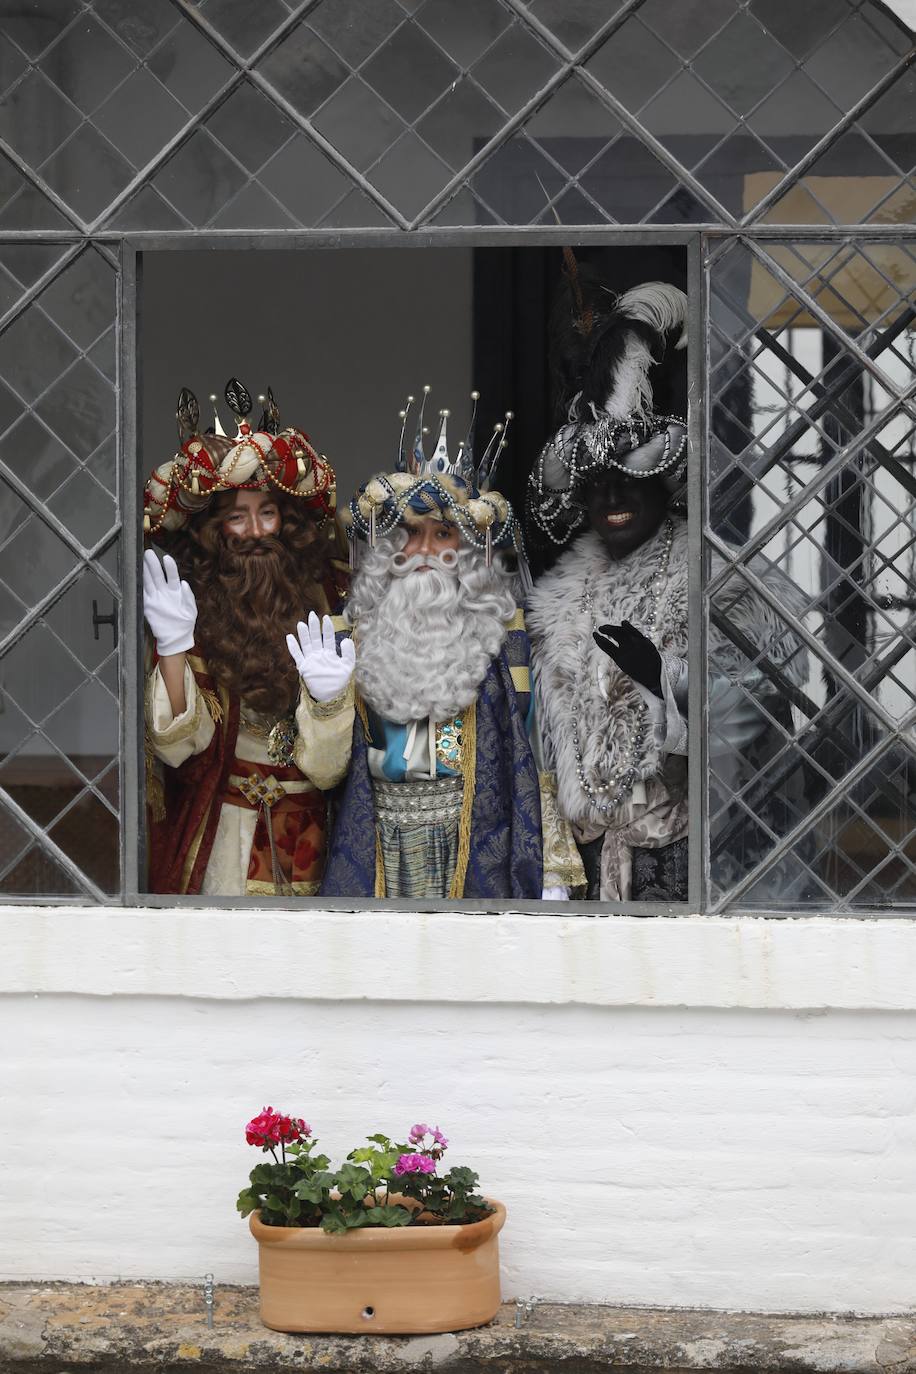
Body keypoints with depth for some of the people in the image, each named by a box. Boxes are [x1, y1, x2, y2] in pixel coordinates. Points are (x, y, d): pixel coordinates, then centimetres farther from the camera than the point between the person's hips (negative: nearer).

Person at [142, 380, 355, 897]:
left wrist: (328, 696, -23)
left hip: (299, 833, 2)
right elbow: (178, 745, -13)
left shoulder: (318, 603, -1)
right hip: (211, 838, -2)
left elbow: (327, 765, -3)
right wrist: (173, 646, -24)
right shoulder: (195, 604, -5)